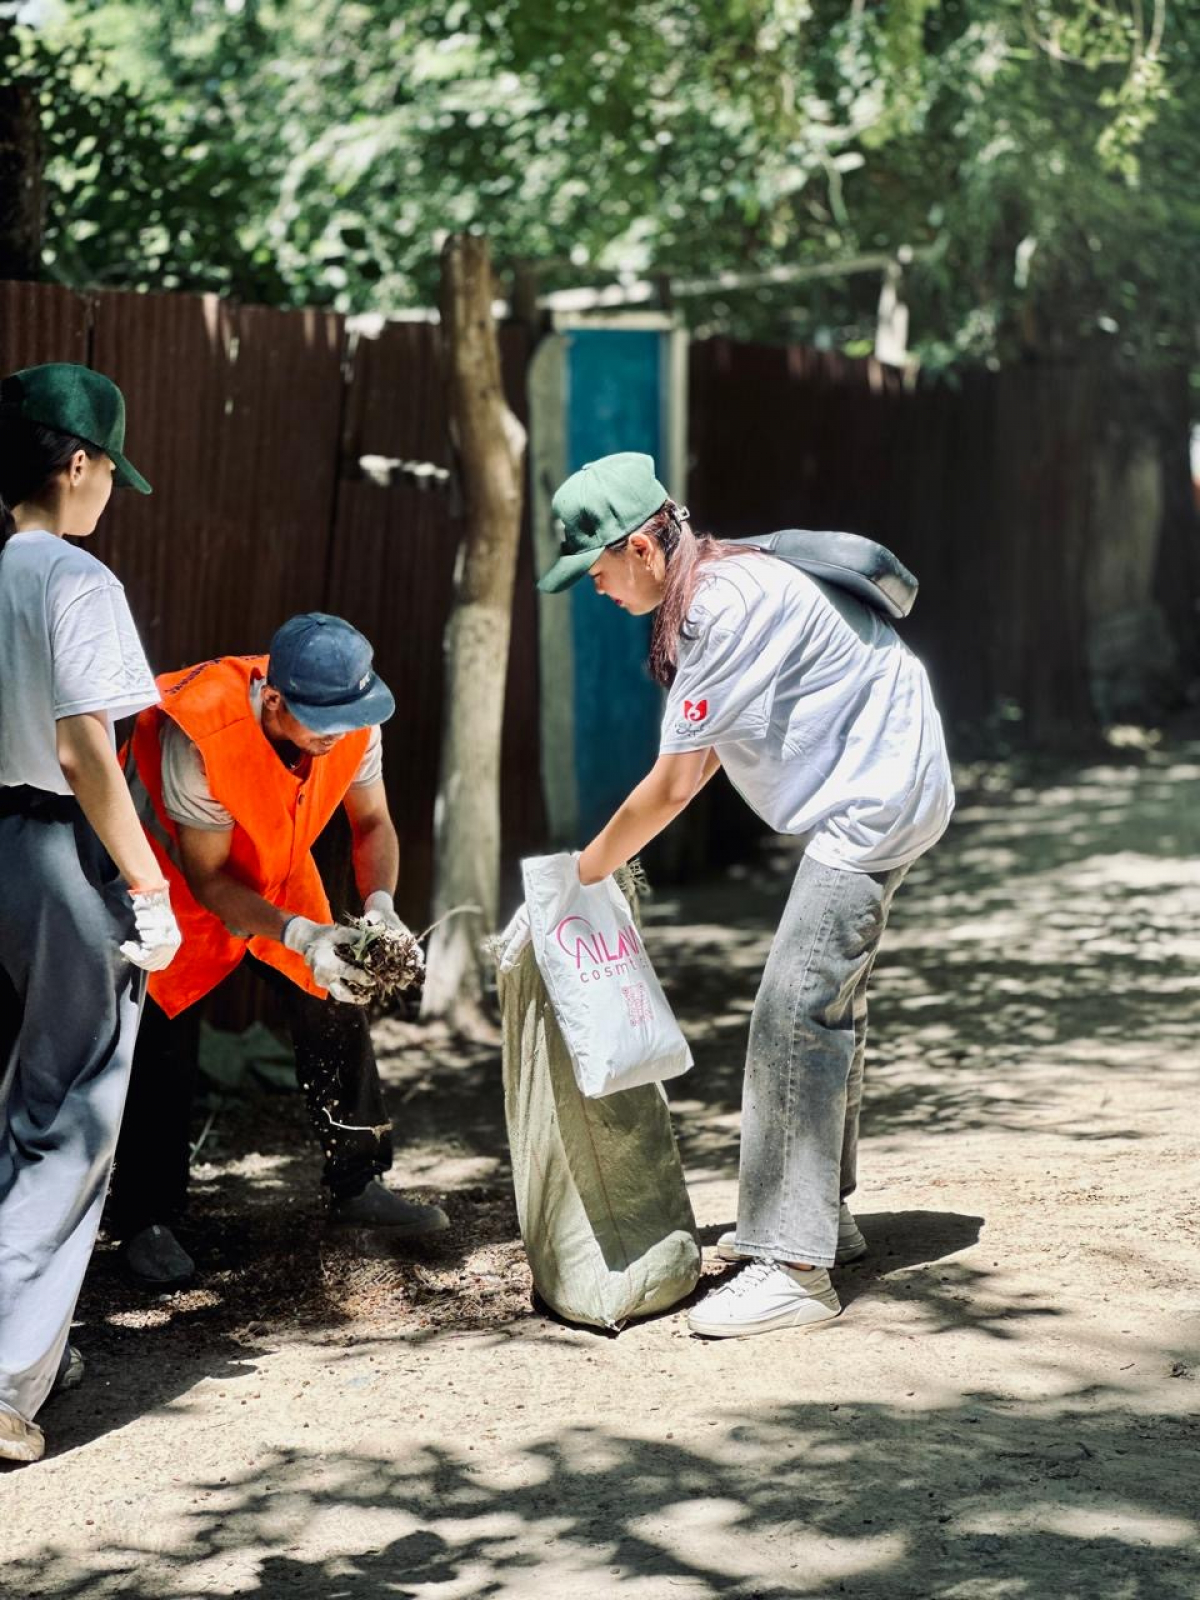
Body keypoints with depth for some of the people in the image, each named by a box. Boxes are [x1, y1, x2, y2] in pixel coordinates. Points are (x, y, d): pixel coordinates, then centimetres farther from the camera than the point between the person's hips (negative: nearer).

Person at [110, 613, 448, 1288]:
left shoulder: (353, 719, -24)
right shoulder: (200, 736, -39)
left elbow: (373, 824, -9)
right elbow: (208, 880, -30)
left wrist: (381, 903, -29)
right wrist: (299, 935, -42)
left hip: (277, 873, 5)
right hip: (177, 882, -5)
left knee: (337, 1010, 1)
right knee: (165, 1043, -9)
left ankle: (358, 1186, 15)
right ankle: (148, 1222, 4)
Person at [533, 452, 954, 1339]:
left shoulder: (724, 607, -22)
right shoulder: (712, 592, 9)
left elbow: (674, 782, -18)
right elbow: (705, 755, 13)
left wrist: (587, 869, -6)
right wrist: (616, 856, 8)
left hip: (874, 801, -11)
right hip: (864, 801, 11)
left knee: (795, 1011, -15)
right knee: (829, 1002, 18)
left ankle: (793, 1268, -17)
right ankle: (822, 1216, 29)